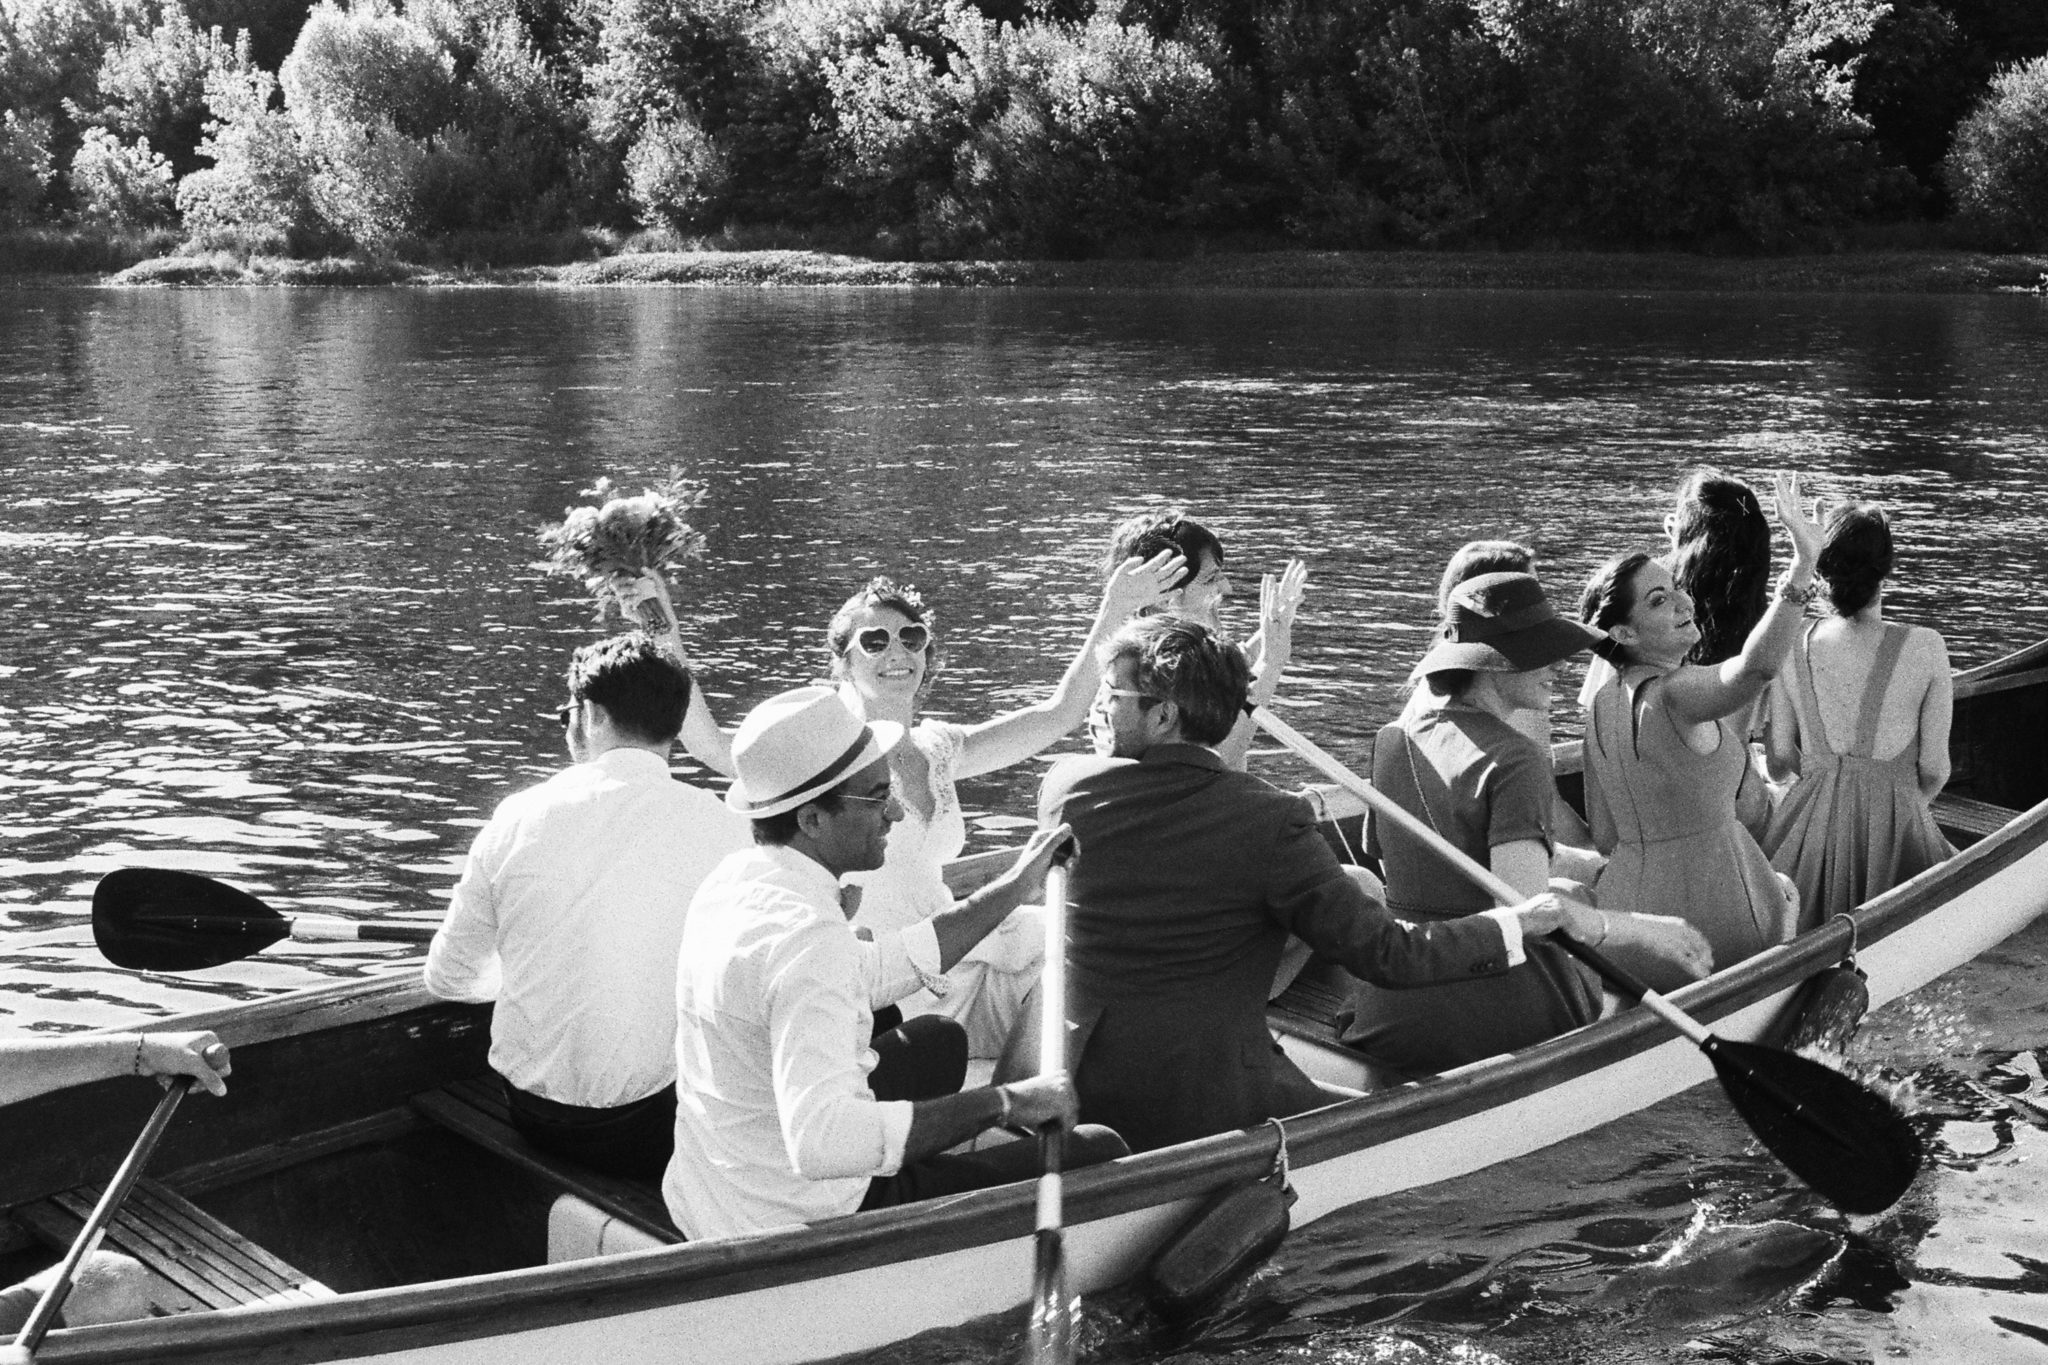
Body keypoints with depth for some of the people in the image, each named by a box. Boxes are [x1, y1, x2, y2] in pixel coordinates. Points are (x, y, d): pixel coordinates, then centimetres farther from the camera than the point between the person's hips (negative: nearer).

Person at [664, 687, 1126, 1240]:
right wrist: (1001, 1102, -33)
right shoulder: (808, 940, -29)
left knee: (939, 1039, 30)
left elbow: (871, 975, 16)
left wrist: (1014, 886, 18)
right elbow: (821, 1143, -39)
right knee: (1099, 1154, 1)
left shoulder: (736, 877, 2)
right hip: (805, 1226, -9)